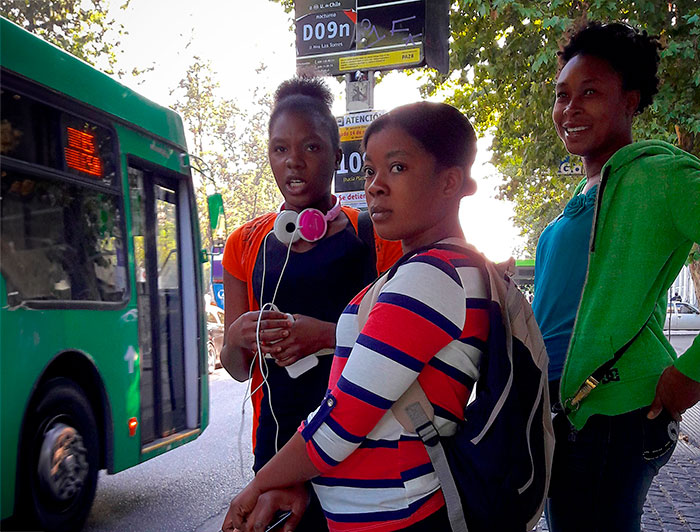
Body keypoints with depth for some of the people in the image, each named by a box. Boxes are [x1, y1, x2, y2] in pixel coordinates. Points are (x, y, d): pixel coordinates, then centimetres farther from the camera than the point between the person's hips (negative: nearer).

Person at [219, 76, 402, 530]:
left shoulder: (374, 236, -1)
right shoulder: (246, 245, 6)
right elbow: (238, 370, 11)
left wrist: (329, 336, -19)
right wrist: (237, 339, -11)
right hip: (279, 436, 2)